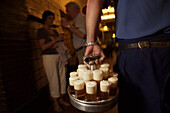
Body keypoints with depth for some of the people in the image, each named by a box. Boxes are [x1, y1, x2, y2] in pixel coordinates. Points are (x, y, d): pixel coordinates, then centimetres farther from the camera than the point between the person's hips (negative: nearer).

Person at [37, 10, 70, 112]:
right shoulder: (41, 31, -1)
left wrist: (60, 41, -1)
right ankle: (55, 103, 12)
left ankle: (61, 99, 21)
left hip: (59, 56, 6)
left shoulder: (55, 31, 18)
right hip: (49, 57, -6)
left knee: (62, 78, 6)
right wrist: (56, 40, -14)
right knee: (54, 80, -3)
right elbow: (43, 47, -11)